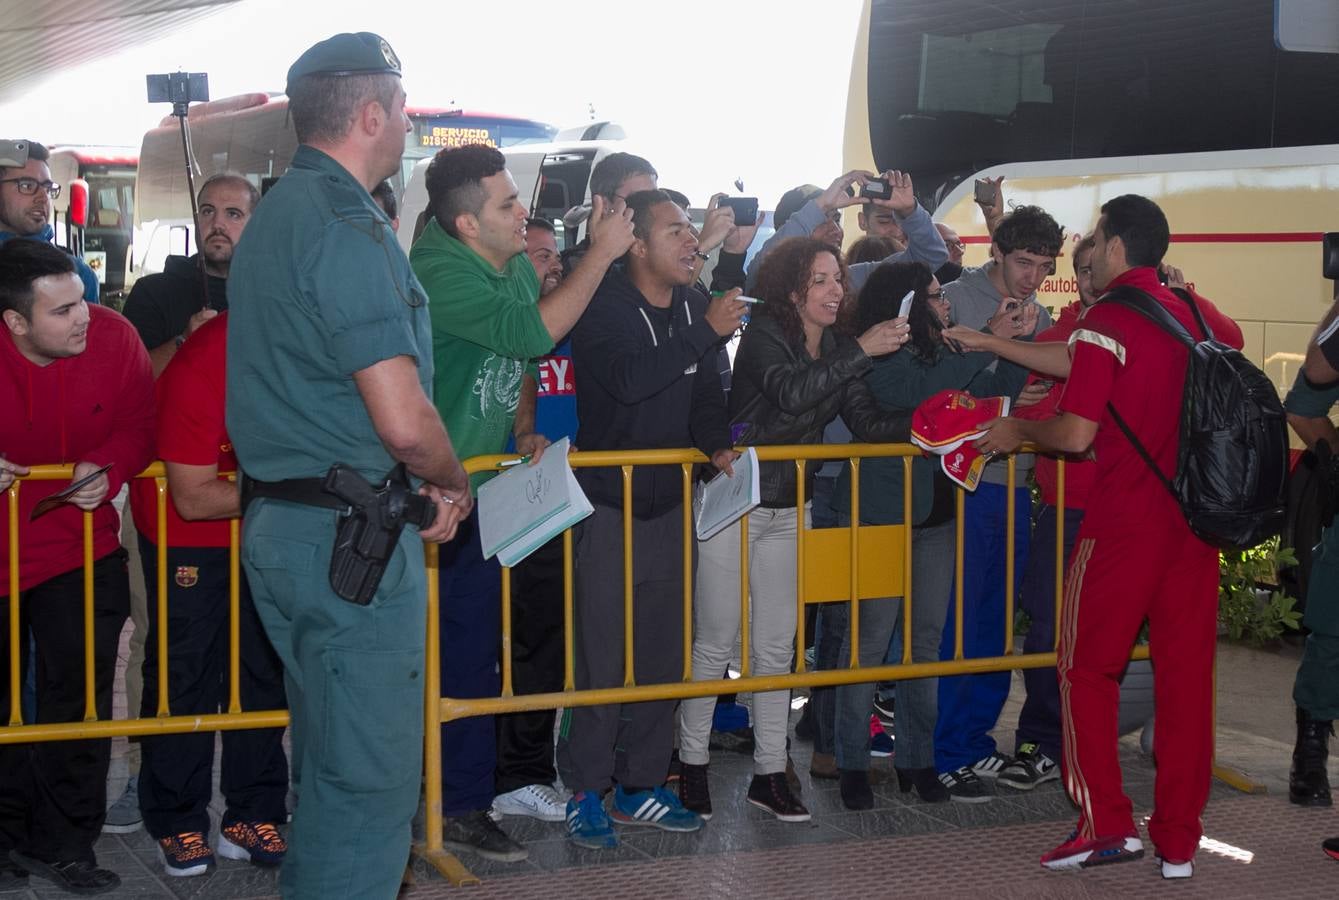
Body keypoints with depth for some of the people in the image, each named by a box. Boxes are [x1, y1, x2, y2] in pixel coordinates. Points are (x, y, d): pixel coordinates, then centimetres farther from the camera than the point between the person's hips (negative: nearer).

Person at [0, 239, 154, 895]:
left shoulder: (113, 337, -14)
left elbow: (138, 424, -1)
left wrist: (106, 470, -20)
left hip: (78, 549, 1)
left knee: (78, 693, 3)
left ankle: (63, 843, 18)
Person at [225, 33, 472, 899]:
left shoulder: (275, 217, 15)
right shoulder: (348, 227, -17)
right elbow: (405, 422, -23)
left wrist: (414, 492, 16)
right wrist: (455, 485, -2)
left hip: (281, 523, 10)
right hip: (347, 535, -10)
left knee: (330, 766, 20)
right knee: (372, 781, -3)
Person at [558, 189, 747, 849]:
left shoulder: (695, 306, 6)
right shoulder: (603, 306, -13)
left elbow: (705, 394, 9)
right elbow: (629, 379, -29)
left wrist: (717, 445, -10)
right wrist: (706, 332, -28)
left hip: (669, 505, 6)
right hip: (607, 505, -6)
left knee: (662, 657, 11)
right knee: (601, 658, -3)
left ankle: (640, 786, 22)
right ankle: (585, 794, 8)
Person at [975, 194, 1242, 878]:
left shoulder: (1105, 322, -11)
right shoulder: (1195, 315, 9)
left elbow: (1076, 434, -15)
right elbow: (1233, 340, 33)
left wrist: (1018, 431, 2)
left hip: (1124, 522, -6)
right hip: (1195, 515, 6)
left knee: (1087, 668, 6)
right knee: (1185, 673, 7)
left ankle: (1106, 825, 3)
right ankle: (1178, 841, 12)